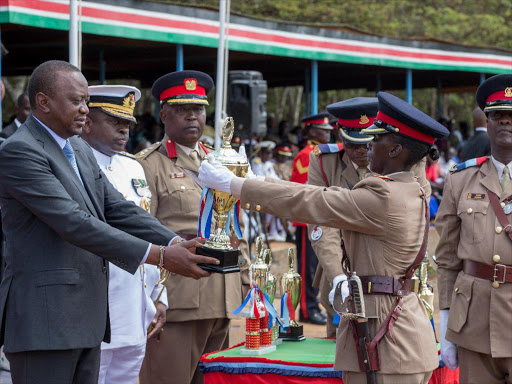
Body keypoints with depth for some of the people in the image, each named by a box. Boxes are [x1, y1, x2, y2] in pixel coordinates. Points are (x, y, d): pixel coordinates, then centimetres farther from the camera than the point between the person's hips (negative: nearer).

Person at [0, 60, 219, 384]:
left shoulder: (81, 150, 17)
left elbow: (119, 211, 12)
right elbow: (73, 223, -20)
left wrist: (176, 244, -6)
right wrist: (159, 256, -23)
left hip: (86, 319, 9)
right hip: (44, 319, -9)